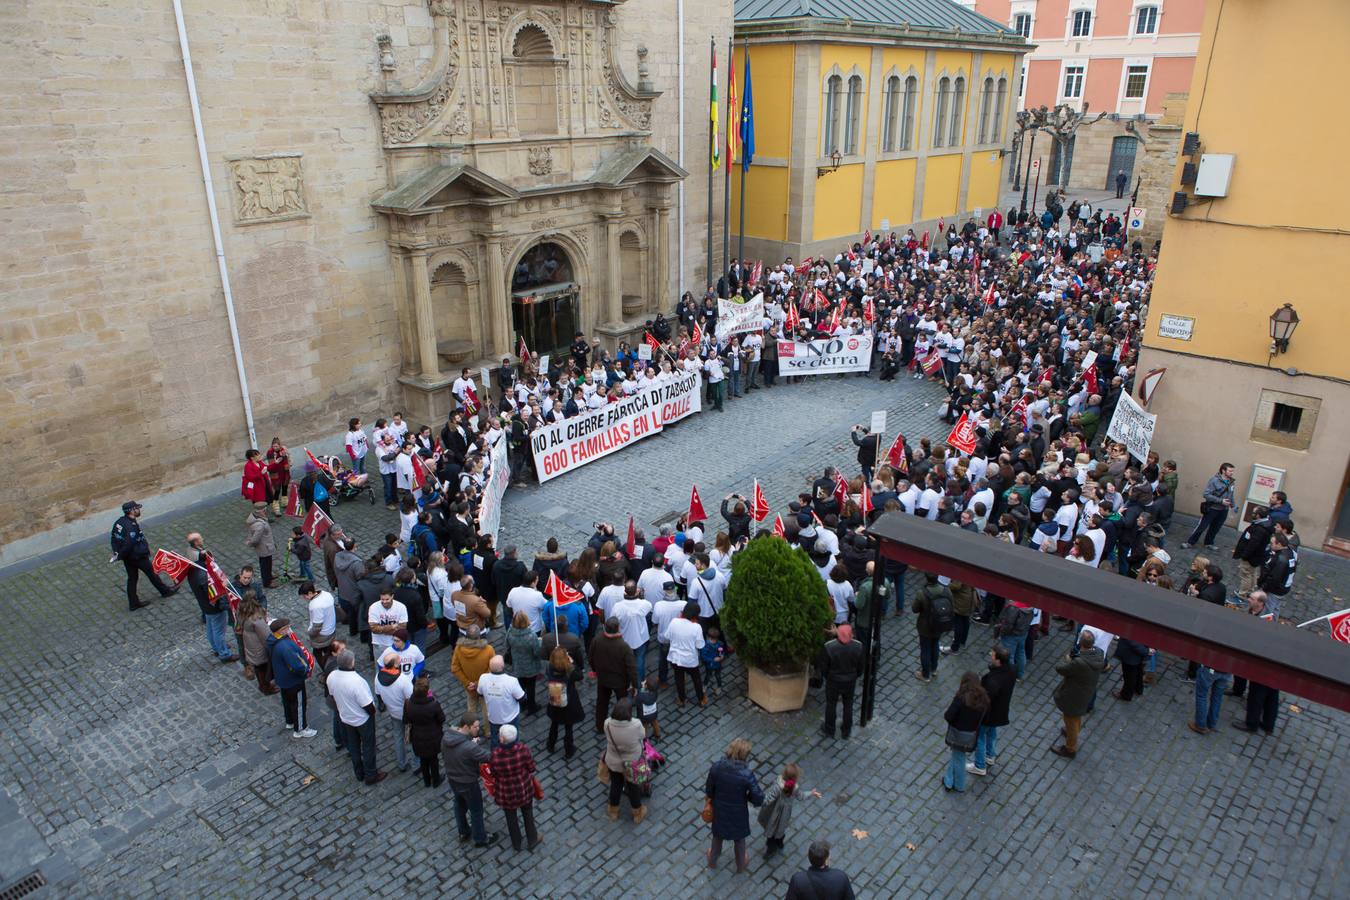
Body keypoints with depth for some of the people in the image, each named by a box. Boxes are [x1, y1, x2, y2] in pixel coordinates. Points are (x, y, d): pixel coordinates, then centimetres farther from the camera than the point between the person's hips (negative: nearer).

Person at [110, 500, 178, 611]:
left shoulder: (119, 522, -2)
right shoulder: (132, 526, -30)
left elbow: (113, 538, 7)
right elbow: (128, 544, -32)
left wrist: (116, 552, 7)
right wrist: (119, 556, -18)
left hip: (127, 557, 8)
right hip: (138, 557, -8)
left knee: (132, 578, 17)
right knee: (151, 573, 13)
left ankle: (134, 603, 25)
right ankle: (165, 591, 34)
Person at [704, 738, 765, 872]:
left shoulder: (716, 767, -23)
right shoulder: (747, 774, -31)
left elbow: (708, 792, -10)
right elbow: (759, 799, -24)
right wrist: (748, 797, -3)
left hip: (720, 811, 2)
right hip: (738, 814, -2)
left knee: (717, 836, 31)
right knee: (739, 839, 28)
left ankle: (712, 861, 55)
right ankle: (741, 865, 53)